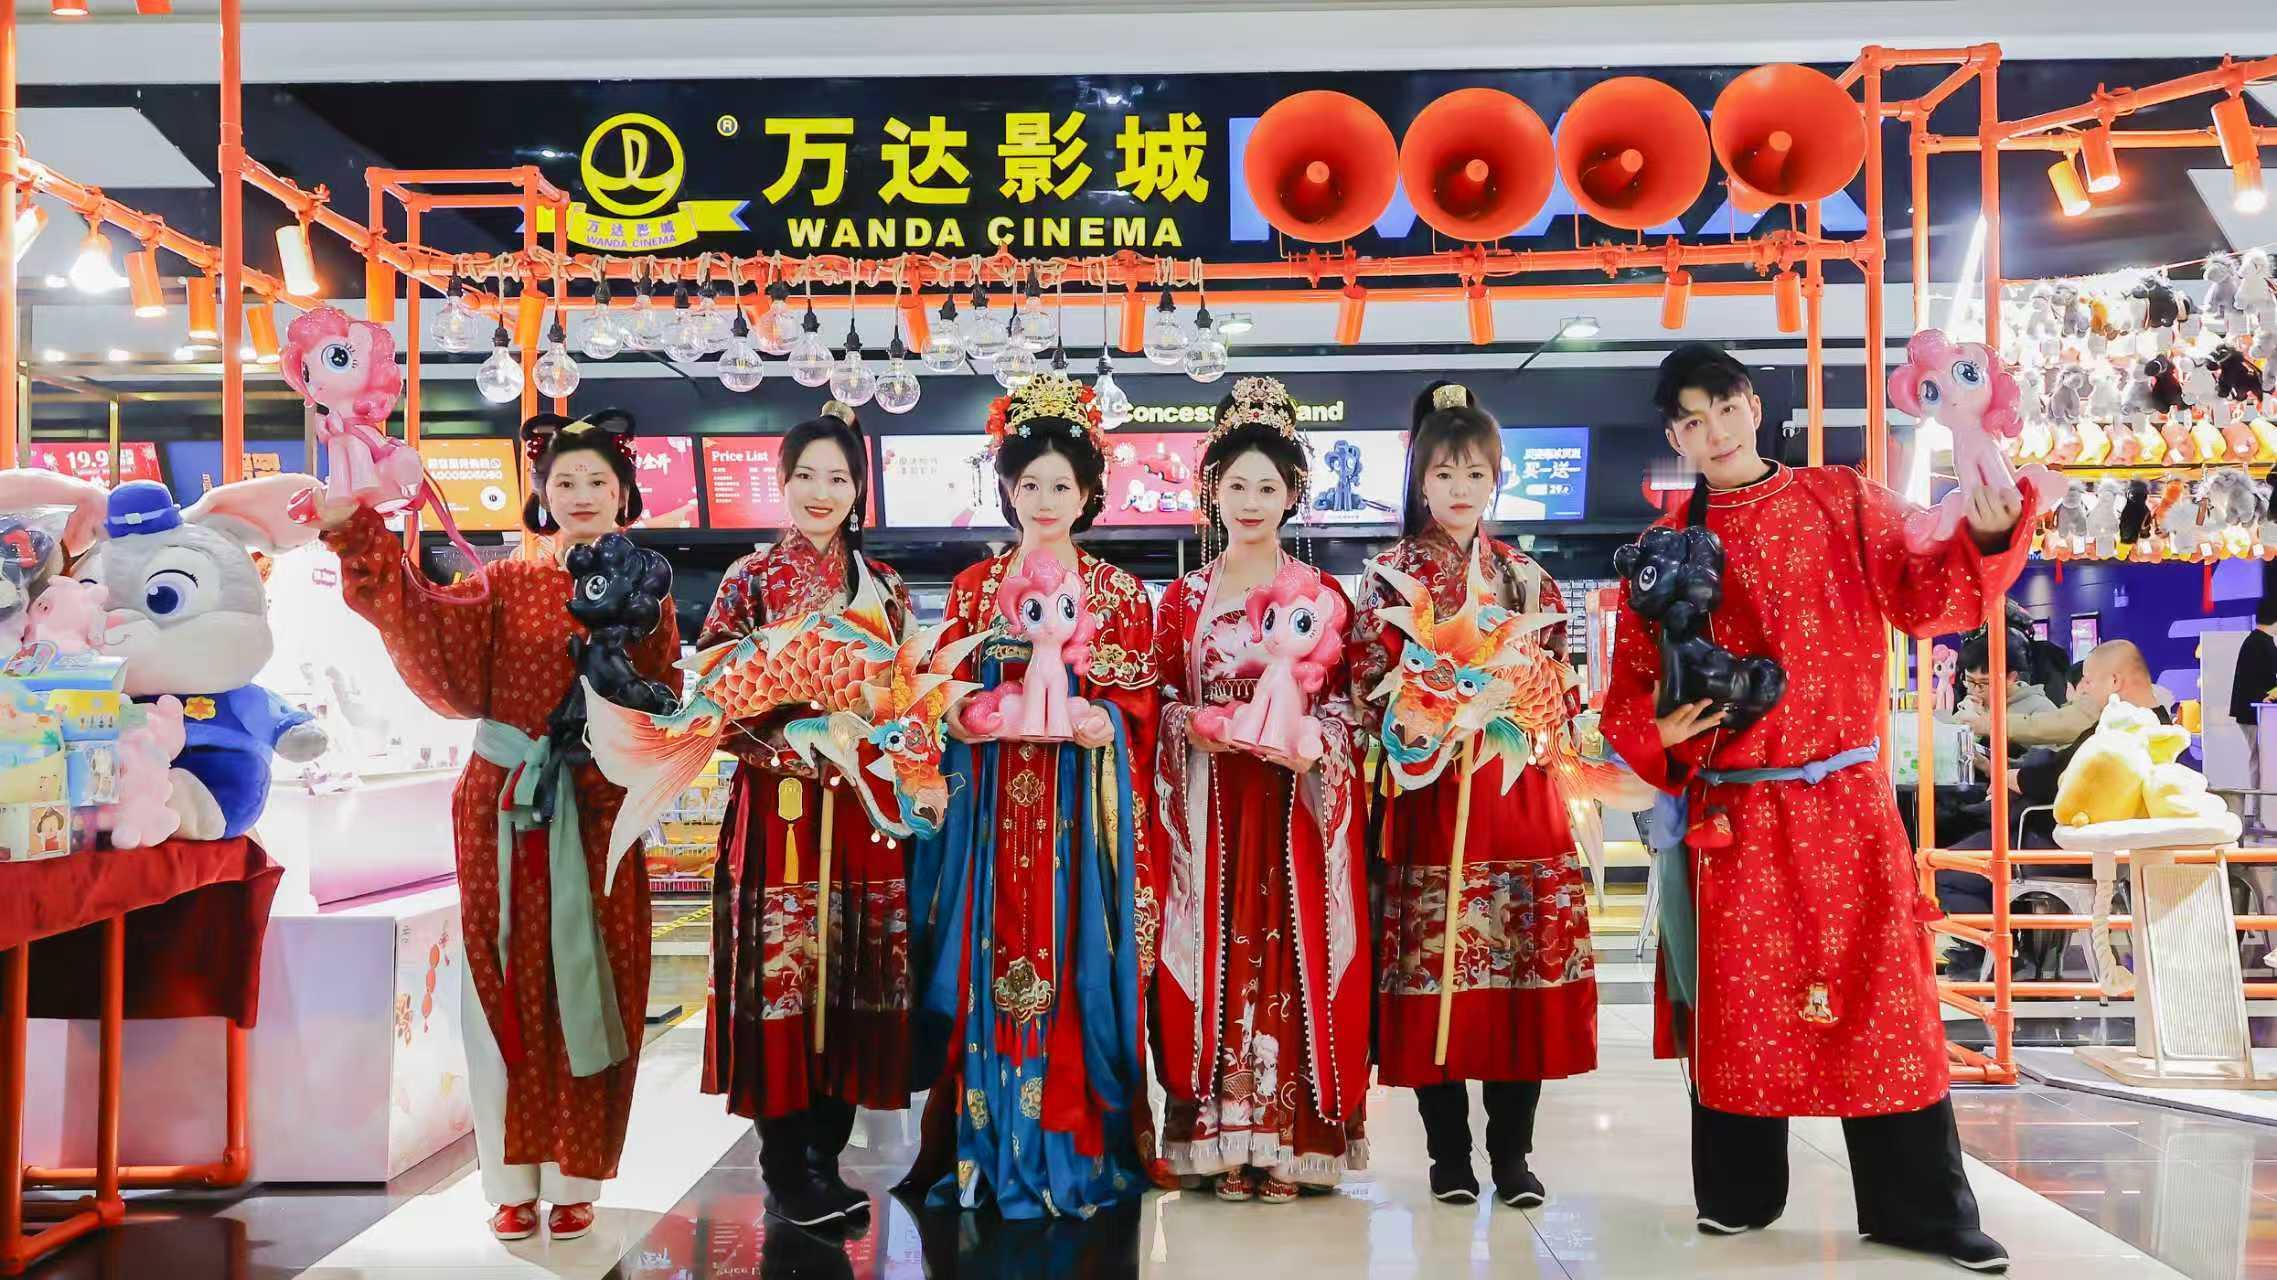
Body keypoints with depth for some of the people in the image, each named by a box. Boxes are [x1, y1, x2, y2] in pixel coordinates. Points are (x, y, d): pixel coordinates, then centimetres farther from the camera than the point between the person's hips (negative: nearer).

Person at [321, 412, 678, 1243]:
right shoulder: (506, 585, 6)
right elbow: (435, 640, -11)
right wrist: (365, 545, -19)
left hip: (601, 820, 0)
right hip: (507, 810, 0)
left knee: (589, 992, 4)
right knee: (511, 987, 3)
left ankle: (573, 1180, 14)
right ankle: (513, 1180, 13)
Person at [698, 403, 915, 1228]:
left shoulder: (885, 587, 13)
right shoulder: (751, 580, 2)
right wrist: (795, 747, -16)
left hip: (864, 806, 4)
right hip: (777, 803, -3)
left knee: (855, 976, 4)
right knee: (780, 973, -4)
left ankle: (825, 1155, 16)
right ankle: (786, 1169, 8)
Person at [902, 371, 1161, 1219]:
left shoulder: (1120, 593, 6)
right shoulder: (973, 587, 11)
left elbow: (1137, 707, 2)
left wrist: (1093, 721, -18)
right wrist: (966, 714, -11)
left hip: (1079, 805, -1)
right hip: (992, 801, 2)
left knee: (1073, 966, -1)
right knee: (991, 965, 1)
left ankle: (1075, 1151, 10)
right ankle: (986, 1148, 11)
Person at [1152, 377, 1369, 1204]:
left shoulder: (1323, 598, 7)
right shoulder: (1184, 598, 10)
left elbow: (1345, 707, 4)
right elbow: (1160, 702, 7)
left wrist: (1306, 740, -15)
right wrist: (1198, 725, -14)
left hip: (1299, 803, -1)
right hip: (1210, 804, 1)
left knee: (1292, 956, -2)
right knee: (1216, 958, -1)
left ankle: (1290, 1141, 6)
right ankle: (1224, 1141, 6)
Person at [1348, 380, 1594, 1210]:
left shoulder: (1527, 578, 12)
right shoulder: (1390, 575, 4)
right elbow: (1370, 689, -1)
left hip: (1517, 792, 2)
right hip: (1427, 794, -2)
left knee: (1526, 963, 2)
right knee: (1431, 966, -1)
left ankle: (1512, 1150, 14)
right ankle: (1449, 1150, 13)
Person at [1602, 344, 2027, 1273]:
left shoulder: (1845, 502, 5)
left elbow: (1928, 601, -1)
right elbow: (1628, 689, 7)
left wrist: (1986, 536, -18)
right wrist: (1659, 735, -12)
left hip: (1847, 801, 0)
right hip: (1730, 812, 1)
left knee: (1884, 995, 2)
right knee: (1738, 1002, 7)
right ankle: (1738, 1194, 23)